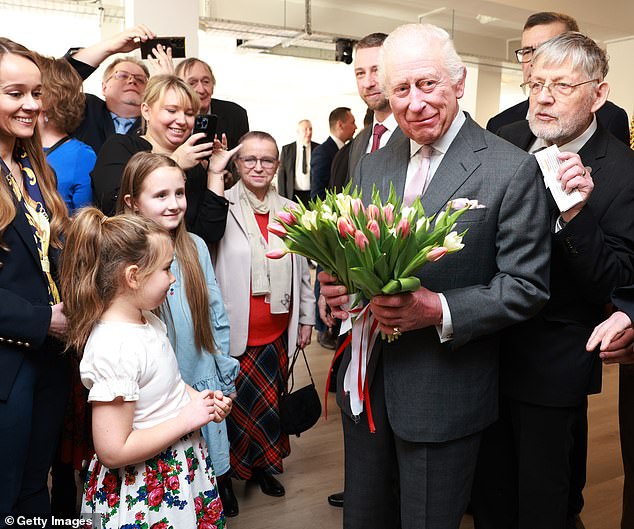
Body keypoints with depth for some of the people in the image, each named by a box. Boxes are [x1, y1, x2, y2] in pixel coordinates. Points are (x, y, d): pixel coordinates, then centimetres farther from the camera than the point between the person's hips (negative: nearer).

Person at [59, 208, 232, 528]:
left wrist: (197, 398, -2)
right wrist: (187, 419, -21)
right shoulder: (114, 349, -28)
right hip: (145, 493, -8)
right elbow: (113, 451, -27)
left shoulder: (148, 321, 0)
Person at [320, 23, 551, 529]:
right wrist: (335, 286, -12)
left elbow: (526, 286, -12)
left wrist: (439, 310, -26)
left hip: (444, 394, -5)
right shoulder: (372, 166, 5)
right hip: (365, 379, 5)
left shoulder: (511, 170, -12)